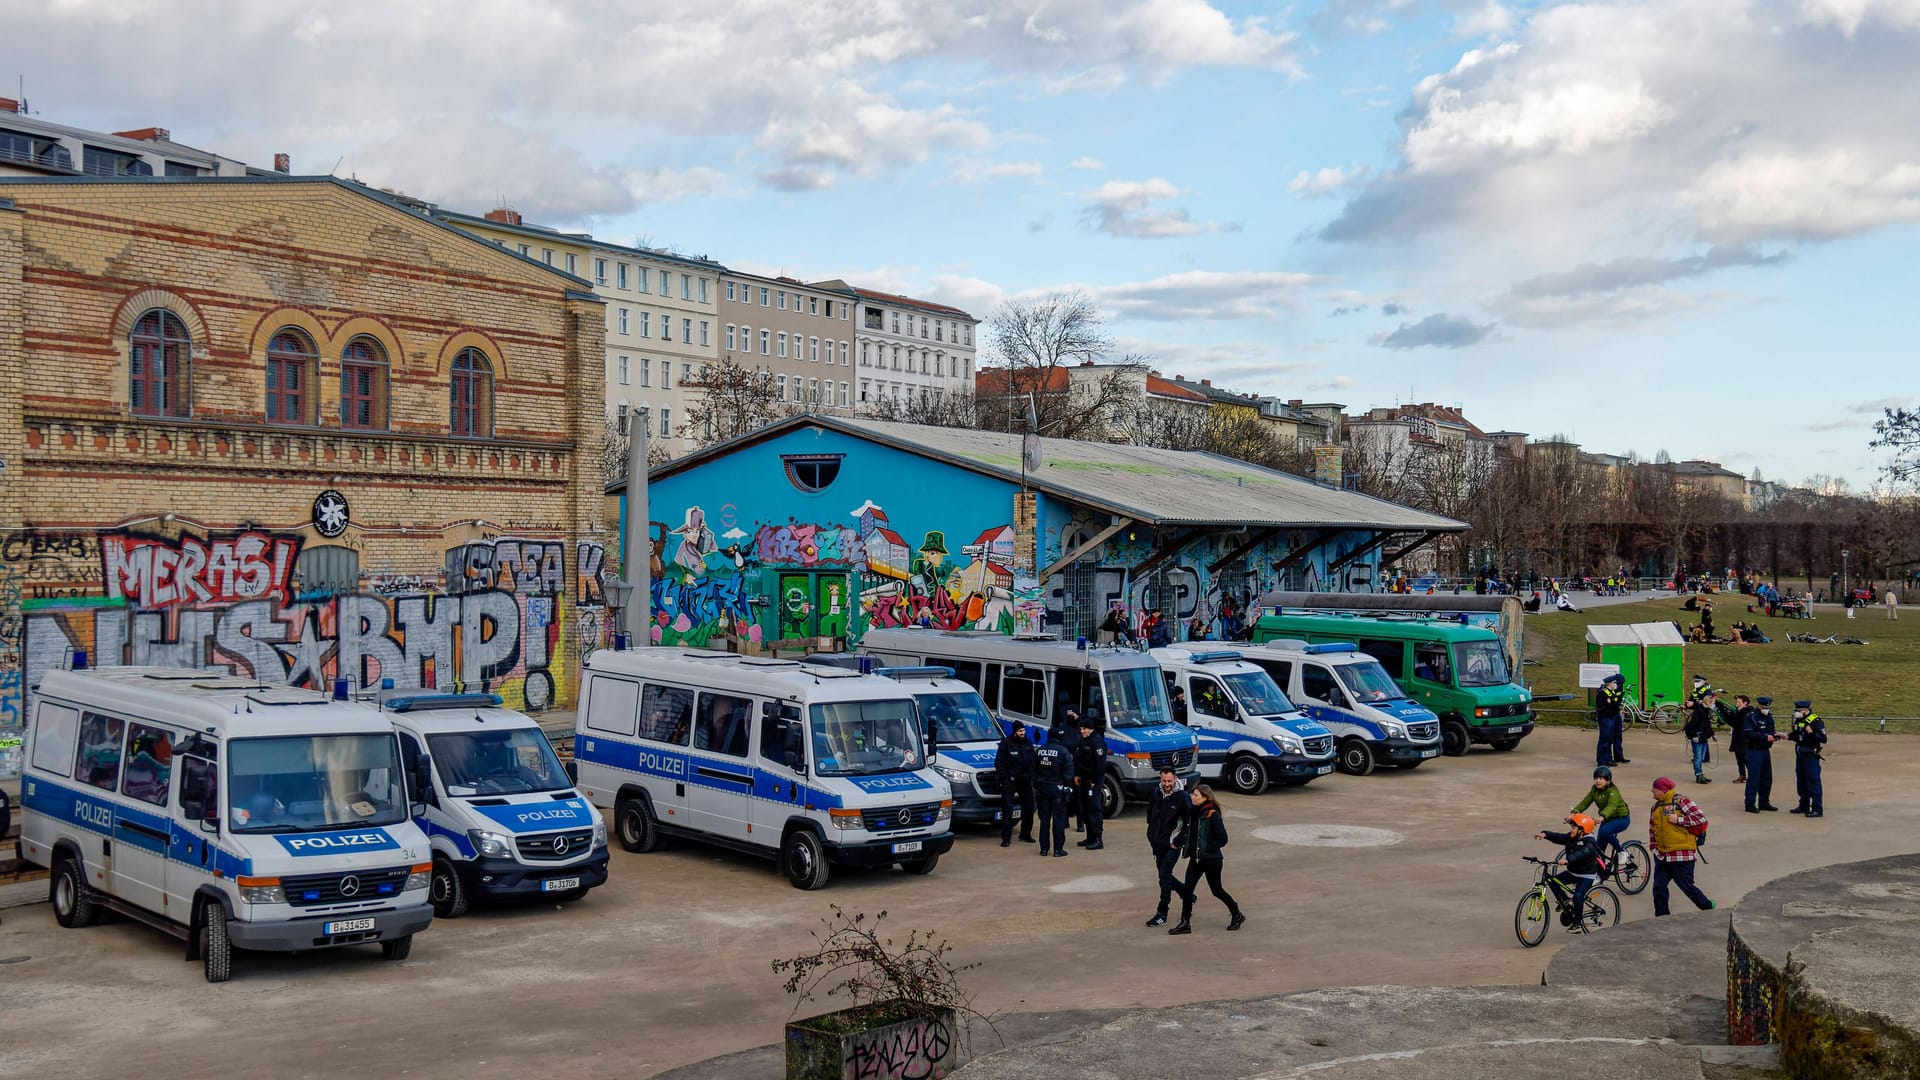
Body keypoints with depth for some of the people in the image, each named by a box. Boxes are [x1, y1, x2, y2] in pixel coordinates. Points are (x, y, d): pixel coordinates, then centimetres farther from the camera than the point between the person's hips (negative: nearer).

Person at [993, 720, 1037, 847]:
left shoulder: (1028, 744, 10)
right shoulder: (1006, 743, -7)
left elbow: (1032, 762, 16)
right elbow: (999, 762, -7)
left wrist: (1031, 777, 6)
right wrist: (1004, 778, -12)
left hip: (1025, 780, 6)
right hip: (1010, 780, -6)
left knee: (1028, 808, 9)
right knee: (1007, 809, -10)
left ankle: (1025, 834, 23)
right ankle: (1006, 838, -9)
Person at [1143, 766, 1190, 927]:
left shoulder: (1182, 797, -15)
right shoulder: (1156, 793, 2)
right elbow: (1150, 813, 18)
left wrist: (1178, 840, -11)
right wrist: (1152, 835, 13)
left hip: (1172, 845, -7)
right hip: (1158, 843, 7)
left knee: (1164, 876, -9)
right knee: (1164, 875, 15)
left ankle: (1162, 914, -3)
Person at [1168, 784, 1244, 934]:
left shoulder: (1212, 815, -17)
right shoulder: (1193, 812, 4)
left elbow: (1223, 839, -17)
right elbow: (1187, 831, 18)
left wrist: (1207, 848, -19)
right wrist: (1178, 842, 6)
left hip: (1211, 860, -7)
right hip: (1195, 859, 7)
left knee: (1216, 890, 6)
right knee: (1187, 888, -1)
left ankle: (1237, 915, 27)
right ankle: (1185, 923, 4)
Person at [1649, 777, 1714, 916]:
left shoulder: (1681, 801, -9)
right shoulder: (1656, 806, 12)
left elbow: (1701, 819, -15)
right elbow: (1652, 827, 22)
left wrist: (1678, 819, -19)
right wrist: (1653, 846, 12)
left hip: (1682, 855, -7)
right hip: (1662, 856, 7)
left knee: (1687, 886, 1)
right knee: (1659, 888, 3)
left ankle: (1708, 908, 24)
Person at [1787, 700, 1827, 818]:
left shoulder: (1816, 721, -14)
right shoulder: (1798, 720, 10)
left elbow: (1823, 739, -18)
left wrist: (1812, 733, -30)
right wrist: (1789, 736, 5)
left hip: (1811, 756, -9)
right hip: (1800, 755, 9)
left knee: (1813, 782, -6)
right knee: (1801, 782, 16)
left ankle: (1817, 809, -2)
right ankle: (1804, 806, 28)